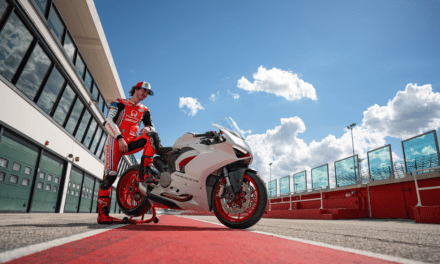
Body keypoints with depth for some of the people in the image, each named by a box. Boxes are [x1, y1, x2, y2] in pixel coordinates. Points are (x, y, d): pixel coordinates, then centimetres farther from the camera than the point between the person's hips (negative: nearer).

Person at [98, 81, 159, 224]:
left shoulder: (145, 110, 20)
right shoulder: (119, 103, 7)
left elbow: (152, 126, 16)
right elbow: (108, 122, -5)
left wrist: (147, 128, -10)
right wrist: (120, 138, -18)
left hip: (130, 142, 4)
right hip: (115, 140, -4)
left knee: (152, 136, -23)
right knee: (110, 174, -15)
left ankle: (145, 172, -27)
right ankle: (102, 213, -9)